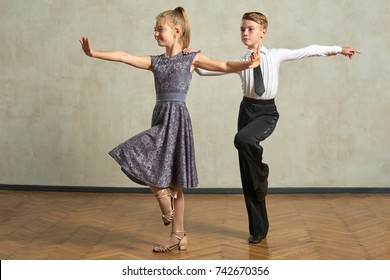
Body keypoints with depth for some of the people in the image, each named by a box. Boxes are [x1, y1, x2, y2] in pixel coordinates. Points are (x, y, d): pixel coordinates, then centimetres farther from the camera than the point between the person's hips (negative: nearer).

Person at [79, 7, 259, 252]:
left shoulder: (191, 59, 3)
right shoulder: (155, 62, 15)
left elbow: (224, 66, -4)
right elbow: (124, 57, 6)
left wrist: (247, 64, -22)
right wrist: (94, 54, -3)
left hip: (177, 119, -6)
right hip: (160, 119, 6)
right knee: (163, 177, 7)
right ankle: (179, 236, 16)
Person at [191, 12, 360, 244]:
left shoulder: (276, 55, 1)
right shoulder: (240, 62, 4)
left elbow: (309, 51, 10)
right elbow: (205, 70, 2)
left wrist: (338, 49, 14)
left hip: (267, 112, -3)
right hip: (247, 110, 3)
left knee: (243, 139, -37)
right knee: (246, 176, 2)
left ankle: (261, 173, -2)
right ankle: (259, 229, 16)